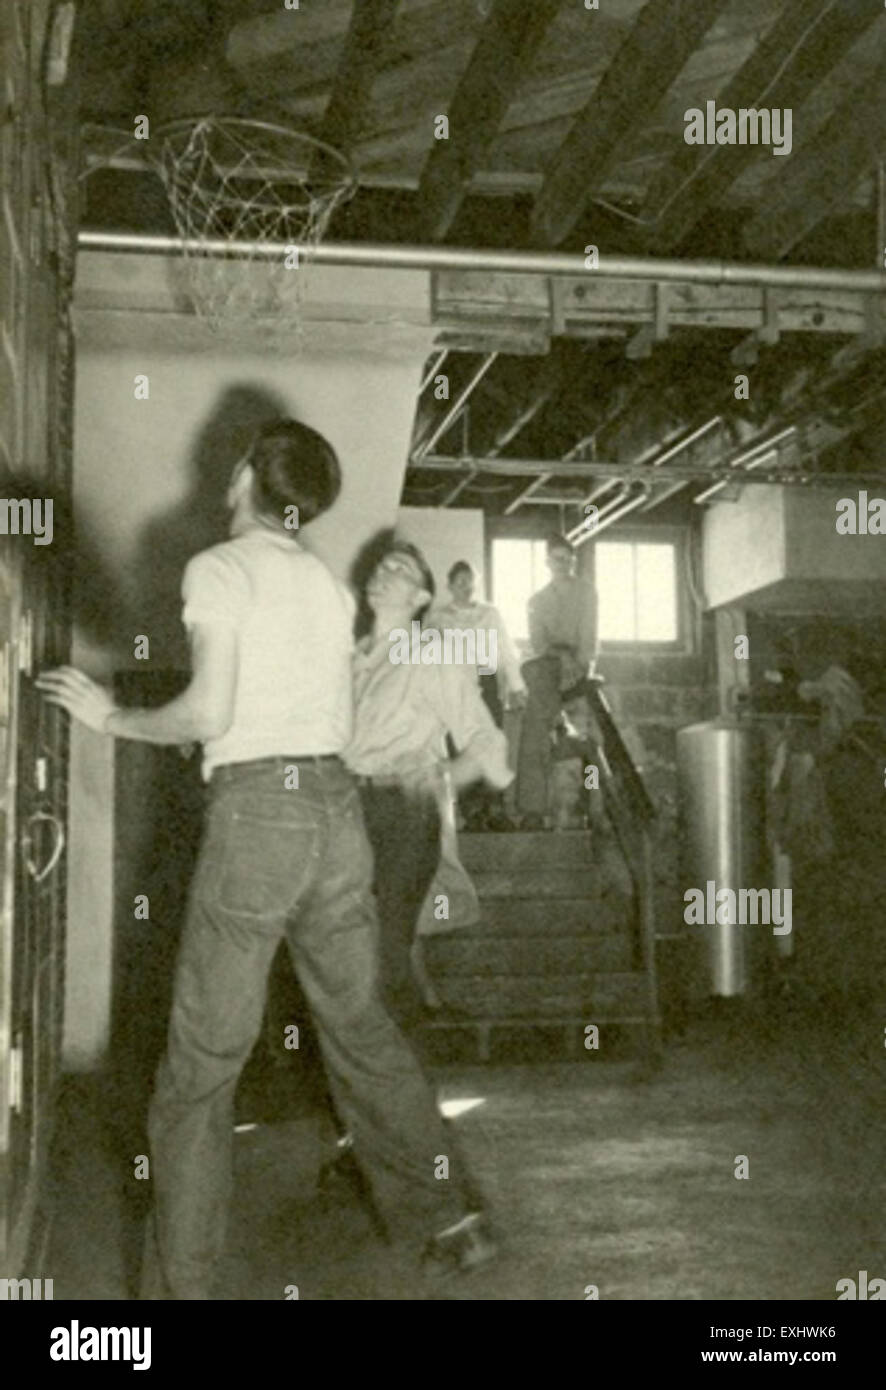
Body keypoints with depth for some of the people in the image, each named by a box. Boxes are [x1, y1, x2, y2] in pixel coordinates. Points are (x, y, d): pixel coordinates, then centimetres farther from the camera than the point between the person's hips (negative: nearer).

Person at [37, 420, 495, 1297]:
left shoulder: (218, 569, -2)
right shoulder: (329, 584, 17)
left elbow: (208, 711, -11)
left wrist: (111, 718, 3)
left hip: (256, 807, -6)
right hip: (336, 802, 6)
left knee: (202, 1059, 1)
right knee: (362, 1027, 17)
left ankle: (180, 1282, 7)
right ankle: (443, 1223, 24)